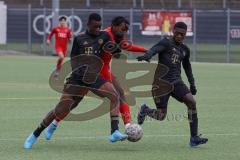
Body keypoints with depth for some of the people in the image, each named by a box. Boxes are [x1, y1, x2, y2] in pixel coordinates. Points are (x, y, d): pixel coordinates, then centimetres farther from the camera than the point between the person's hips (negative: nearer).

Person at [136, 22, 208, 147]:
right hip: (161, 82, -6)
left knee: (191, 102, -18)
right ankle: (145, 110, 31)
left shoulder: (185, 50, 16)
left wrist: (192, 84, 26)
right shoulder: (166, 43, -5)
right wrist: (147, 56, -47)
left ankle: (194, 138, -16)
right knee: (161, 116, -6)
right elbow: (155, 49, -25)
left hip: (176, 82, 6)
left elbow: (187, 66, 31)